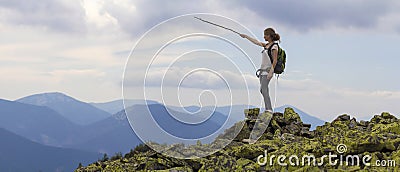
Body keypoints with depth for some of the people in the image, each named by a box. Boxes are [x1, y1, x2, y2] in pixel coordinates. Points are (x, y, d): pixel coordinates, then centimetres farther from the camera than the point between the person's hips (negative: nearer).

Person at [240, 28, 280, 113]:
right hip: (263, 70, 9)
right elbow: (256, 42, 25)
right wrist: (246, 36, 29)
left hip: (268, 70, -9)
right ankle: (268, 109, 9)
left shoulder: (274, 47, -9)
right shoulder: (266, 45, 14)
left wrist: (271, 72, -21)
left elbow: (275, 61, -14)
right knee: (262, 90, 7)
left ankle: (269, 109, -25)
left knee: (264, 89, -19)